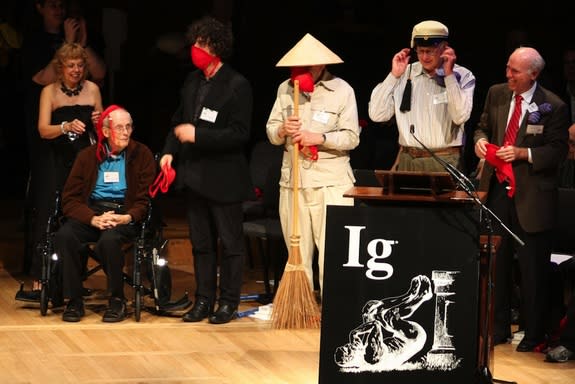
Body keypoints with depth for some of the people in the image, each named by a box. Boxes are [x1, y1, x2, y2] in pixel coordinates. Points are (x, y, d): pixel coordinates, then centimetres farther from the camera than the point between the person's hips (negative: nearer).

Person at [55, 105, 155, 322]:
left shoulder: (142, 154, 7)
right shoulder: (87, 156, 10)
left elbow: (146, 200, 2)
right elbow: (70, 199, 2)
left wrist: (127, 218, -19)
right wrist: (93, 219, -17)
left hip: (125, 215, -2)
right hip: (91, 212, 2)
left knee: (109, 240, -36)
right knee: (64, 236, -29)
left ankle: (117, 300, -15)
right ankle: (74, 300, -16)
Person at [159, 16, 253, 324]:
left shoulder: (237, 86, -12)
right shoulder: (192, 81, 8)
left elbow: (239, 134, -18)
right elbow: (179, 120, 19)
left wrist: (196, 135, -22)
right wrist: (170, 150, 2)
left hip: (223, 178, -7)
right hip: (194, 175, 7)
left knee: (230, 243, 5)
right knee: (201, 242, 13)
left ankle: (228, 302, 13)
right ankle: (203, 300, 21)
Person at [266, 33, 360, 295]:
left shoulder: (342, 91, -1)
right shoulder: (285, 89, 10)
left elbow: (351, 137, -5)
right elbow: (271, 132, 12)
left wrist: (319, 138, -18)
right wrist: (282, 130, -11)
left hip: (331, 182, -4)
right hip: (292, 181, 4)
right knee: (297, 252, 7)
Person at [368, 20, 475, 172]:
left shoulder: (462, 76, 1)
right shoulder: (405, 74, 7)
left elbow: (460, 117, -14)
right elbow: (377, 115, 1)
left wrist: (449, 75, -13)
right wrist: (393, 75, -4)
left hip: (444, 162, -2)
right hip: (407, 160, 2)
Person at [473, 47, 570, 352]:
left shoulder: (553, 107, -9)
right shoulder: (497, 94, 5)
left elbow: (558, 151, -7)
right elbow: (483, 126, 16)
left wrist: (523, 153, -19)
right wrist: (481, 139, -7)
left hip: (531, 195, -4)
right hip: (497, 189, 5)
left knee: (532, 268, 4)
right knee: (495, 262, 9)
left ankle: (533, 334, 16)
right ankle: (498, 329, 20)